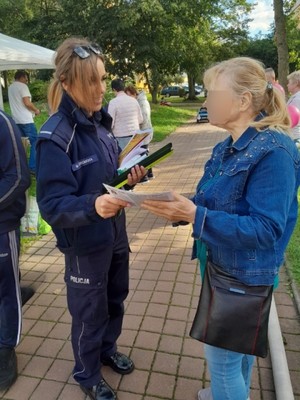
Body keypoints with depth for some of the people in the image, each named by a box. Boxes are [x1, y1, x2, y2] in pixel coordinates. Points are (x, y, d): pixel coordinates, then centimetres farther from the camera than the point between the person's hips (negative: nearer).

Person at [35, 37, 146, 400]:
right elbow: (52, 205, -24)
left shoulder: (99, 122, -1)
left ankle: (107, 349, 54)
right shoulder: (55, 136, -22)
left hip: (115, 233, 7)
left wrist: (130, 177, -11)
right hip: (85, 244, -7)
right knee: (89, 312, 15)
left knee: (115, 299, 25)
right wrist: (92, 205, -41)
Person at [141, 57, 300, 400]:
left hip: (244, 277, -8)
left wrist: (194, 215, -34)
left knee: (222, 358, 10)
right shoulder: (227, 148, 3)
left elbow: (265, 229, -29)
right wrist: (181, 209, -10)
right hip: (220, 267, 8)